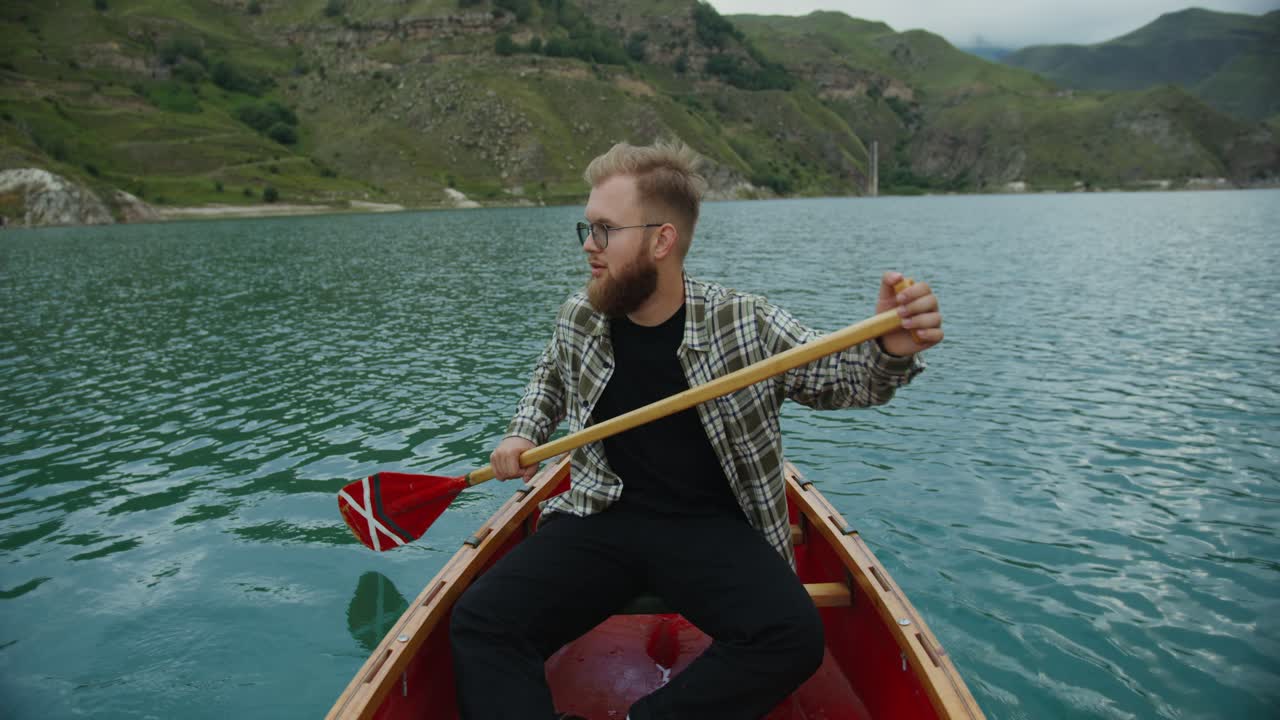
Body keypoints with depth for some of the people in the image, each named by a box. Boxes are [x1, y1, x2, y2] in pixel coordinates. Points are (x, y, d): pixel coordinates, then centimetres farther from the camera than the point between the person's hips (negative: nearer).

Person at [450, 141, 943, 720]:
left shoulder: (745, 324, -6)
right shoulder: (578, 319, 3)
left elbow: (838, 377, 0)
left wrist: (888, 352, -22)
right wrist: (524, 434, 9)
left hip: (712, 527, -2)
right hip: (601, 520, 3)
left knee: (791, 637, -30)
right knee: (480, 622, -19)